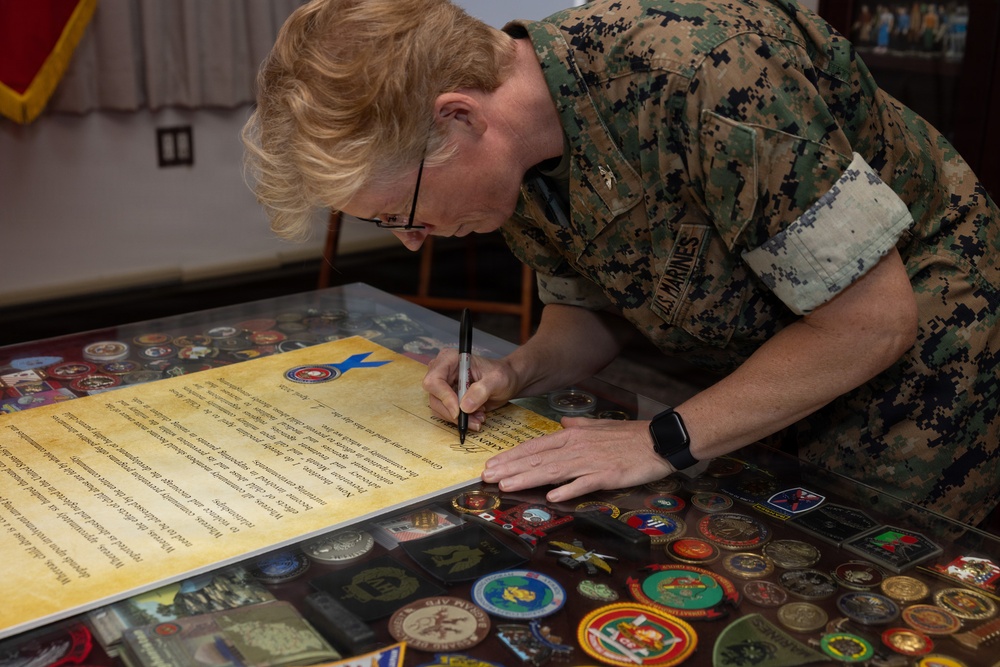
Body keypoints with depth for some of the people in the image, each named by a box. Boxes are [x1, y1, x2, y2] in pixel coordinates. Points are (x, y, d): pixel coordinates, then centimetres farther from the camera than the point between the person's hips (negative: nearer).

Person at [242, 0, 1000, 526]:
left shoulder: (696, 69, -37)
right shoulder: (513, 155, -10)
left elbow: (873, 318, -29)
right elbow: (599, 307, 7)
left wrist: (666, 441, -25)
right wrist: (518, 372, -14)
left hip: (916, 356, -6)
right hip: (771, 363, 6)